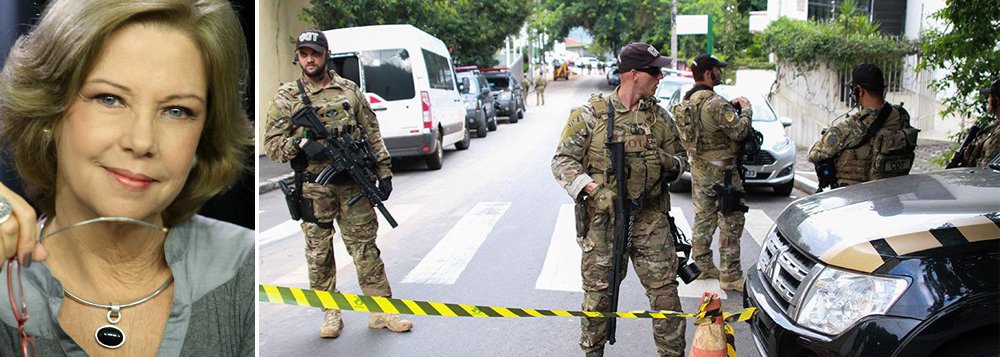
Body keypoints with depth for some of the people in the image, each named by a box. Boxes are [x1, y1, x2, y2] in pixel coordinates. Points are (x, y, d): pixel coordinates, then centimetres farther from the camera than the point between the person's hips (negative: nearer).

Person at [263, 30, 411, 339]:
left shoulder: (349, 90, 9)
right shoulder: (287, 98, 4)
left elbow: (372, 134, 10)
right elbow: (271, 145, 2)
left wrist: (384, 172, 5)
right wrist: (297, 144, -18)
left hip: (353, 183, 1)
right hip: (313, 188, -1)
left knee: (366, 247, 5)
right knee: (319, 253, 7)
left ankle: (381, 311, 13)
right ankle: (331, 314, 21)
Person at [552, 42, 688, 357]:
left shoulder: (659, 116, 8)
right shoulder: (591, 114, -4)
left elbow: (680, 157, 19)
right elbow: (562, 160, -4)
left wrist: (669, 162, -5)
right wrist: (592, 188, -19)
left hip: (651, 220, 3)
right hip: (603, 219, -3)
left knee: (665, 290, 3)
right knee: (598, 292, 9)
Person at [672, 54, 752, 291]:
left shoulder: (687, 100, 7)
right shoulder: (715, 103, -21)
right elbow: (739, 131, -19)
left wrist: (730, 108, 11)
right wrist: (745, 109, -2)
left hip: (699, 168, 9)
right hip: (720, 170, -9)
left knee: (703, 218, 17)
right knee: (731, 222, 0)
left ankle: (703, 265, 26)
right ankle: (730, 275, 5)